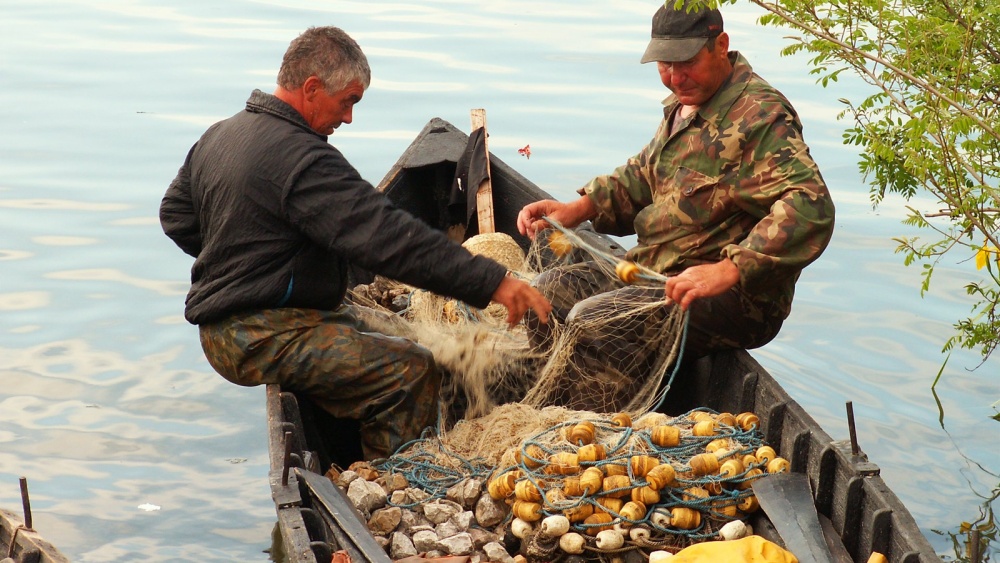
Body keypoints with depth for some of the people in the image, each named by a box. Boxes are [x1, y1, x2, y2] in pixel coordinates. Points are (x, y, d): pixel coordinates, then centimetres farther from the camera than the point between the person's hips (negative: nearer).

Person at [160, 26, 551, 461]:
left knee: (391, 333, 19)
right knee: (411, 369, -18)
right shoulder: (302, 159, -21)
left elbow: (175, 215, 23)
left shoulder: (219, 135, 10)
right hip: (260, 339, -11)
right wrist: (492, 282, -29)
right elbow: (389, 237, -28)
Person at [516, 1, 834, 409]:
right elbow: (642, 175, 26)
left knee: (592, 321, -26)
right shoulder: (682, 106, 13)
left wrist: (729, 269, -39)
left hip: (735, 297, -10)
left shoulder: (760, 115, -17)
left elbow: (809, 209, -29)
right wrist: (577, 210, 7)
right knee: (548, 291, 2)